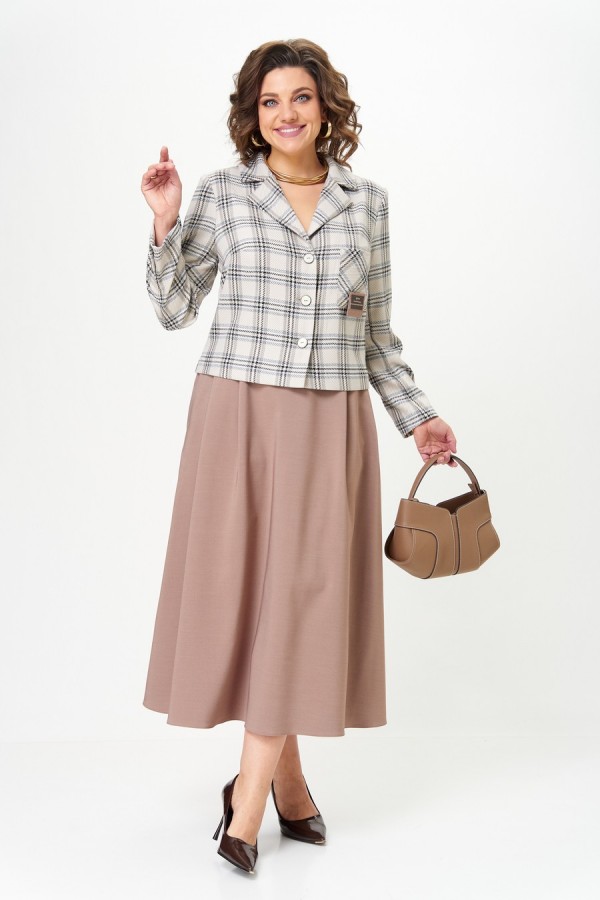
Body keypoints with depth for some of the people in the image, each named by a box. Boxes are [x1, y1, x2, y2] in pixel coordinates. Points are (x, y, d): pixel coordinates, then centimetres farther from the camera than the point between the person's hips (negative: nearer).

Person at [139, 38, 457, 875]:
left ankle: (248, 803, 8)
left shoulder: (368, 202, 9)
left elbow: (377, 329, 14)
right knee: (238, 587, 1)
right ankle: (286, 779, 19)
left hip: (331, 422, 1)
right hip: (238, 410, -1)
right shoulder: (220, 193, 4)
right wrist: (165, 224, -6)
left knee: (302, 594, -1)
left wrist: (416, 414, 9)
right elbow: (174, 310, 5)